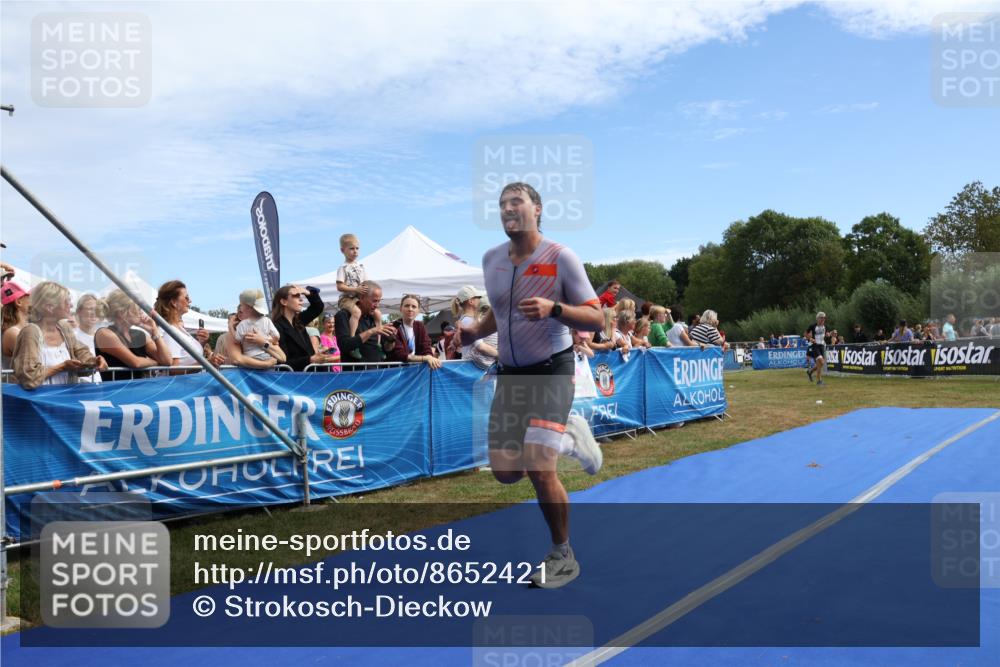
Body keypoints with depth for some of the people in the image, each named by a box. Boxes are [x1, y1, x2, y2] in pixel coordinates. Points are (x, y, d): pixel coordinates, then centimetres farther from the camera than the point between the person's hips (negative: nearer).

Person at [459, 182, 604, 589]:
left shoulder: (561, 257, -12)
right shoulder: (491, 259, 5)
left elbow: (596, 318, -13)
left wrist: (552, 308, -30)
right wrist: (476, 332, 1)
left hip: (552, 371, -6)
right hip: (510, 373, 6)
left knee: (539, 469, -17)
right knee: (505, 471, 5)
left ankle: (563, 557, 6)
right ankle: (567, 437, 33)